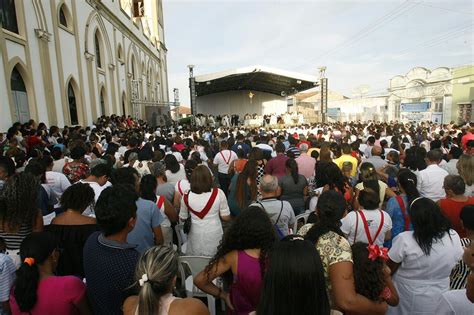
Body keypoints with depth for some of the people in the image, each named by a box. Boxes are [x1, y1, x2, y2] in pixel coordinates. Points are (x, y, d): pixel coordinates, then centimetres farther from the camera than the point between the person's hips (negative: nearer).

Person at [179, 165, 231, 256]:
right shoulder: (218, 193, -14)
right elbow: (226, 217, -7)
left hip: (195, 238, 1)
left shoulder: (187, 196, -11)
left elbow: (182, 218, 3)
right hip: (214, 236, -1)